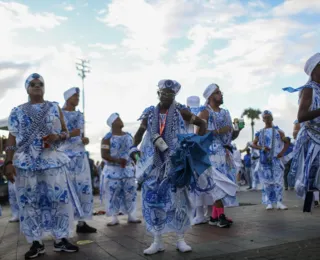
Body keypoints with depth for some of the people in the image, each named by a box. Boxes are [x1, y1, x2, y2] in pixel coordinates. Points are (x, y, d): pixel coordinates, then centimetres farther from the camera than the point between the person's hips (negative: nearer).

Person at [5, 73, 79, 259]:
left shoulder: (55, 108, 10)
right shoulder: (17, 112, 8)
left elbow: (66, 132, 13)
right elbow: (12, 139, 4)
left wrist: (57, 136, -10)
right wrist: (9, 163, -5)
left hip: (53, 160, 1)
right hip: (26, 162, 0)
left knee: (60, 199, -2)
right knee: (29, 202, 2)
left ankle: (61, 239, 10)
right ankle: (36, 243, 13)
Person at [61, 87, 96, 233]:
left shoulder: (80, 115, 17)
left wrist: (85, 139, -1)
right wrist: (69, 134, -20)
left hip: (80, 154, 6)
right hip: (65, 155, -6)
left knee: (84, 188, 3)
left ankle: (81, 222, 10)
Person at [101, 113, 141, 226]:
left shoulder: (128, 136, 10)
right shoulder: (107, 138, -7)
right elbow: (104, 155, -13)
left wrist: (132, 162, 7)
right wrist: (117, 160, -23)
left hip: (128, 169, 5)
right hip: (113, 170, -5)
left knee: (130, 192, 6)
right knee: (113, 193, -3)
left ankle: (131, 216, 16)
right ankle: (115, 218, 7)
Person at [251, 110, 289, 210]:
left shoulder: (278, 131, 8)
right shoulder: (260, 133, 11)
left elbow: (286, 142, 10)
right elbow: (253, 144, 9)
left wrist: (282, 152, -7)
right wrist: (261, 148, -11)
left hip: (276, 159, -1)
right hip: (265, 159, 1)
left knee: (278, 180, -8)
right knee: (267, 180, 0)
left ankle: (279, 202, -4)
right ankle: (269, 202, 5)